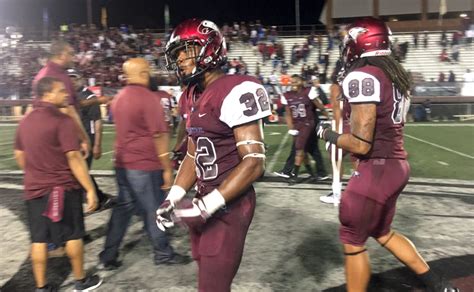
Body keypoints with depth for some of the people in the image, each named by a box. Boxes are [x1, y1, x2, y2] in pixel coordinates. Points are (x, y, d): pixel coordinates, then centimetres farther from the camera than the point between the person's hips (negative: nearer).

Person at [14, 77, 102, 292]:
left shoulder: (26, 121, 8)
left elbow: (19, 156, 16)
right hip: (63, 188, -6)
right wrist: (90, 189, -18)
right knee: (73, 235, 9)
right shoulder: (62, 120, -15)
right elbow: (74, 158, -21)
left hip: (34, 189, 7)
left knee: (39, 239, 11)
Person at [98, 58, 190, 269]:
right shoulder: (147, 97, -15)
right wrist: (167, 168, -12)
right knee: (153, 211, 6)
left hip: (122, 164, 8)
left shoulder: (119, 98, 11)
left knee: (123, 208, 14)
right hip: (145, 165, -8)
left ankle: (108, 257, 19)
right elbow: (159, 135, -17)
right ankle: (163, 254, 21)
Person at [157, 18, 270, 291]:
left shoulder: (236, 91, -18)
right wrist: (174, 197, 4)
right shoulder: (194, 95, 10)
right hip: (206, 201, 8)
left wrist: (205, 206, -22)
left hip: (229, 205, -8)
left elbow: (254, 163, -21)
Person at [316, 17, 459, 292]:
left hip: (378, 169, -9)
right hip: (397, 165, 9)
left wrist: (328, 134, -5)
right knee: (382, 233, 26)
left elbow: (360, 144, -21)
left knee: (353, 243, 7)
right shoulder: (396, 74, 11)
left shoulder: (362, 76, -18)